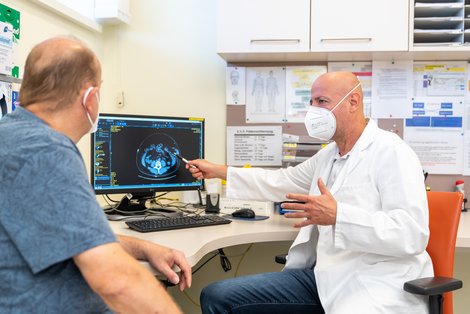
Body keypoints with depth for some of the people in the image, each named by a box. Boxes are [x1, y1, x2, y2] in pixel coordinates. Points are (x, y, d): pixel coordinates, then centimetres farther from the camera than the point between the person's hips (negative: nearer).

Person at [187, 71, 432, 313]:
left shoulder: (391, 152, -11)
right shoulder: (327, 155, 15)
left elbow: (413, 233, -21)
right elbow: (280, 182, 29)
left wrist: (337, 215, -28)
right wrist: (219, 171, 29)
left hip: (375, 284, -8)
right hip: (323, 276, 8)